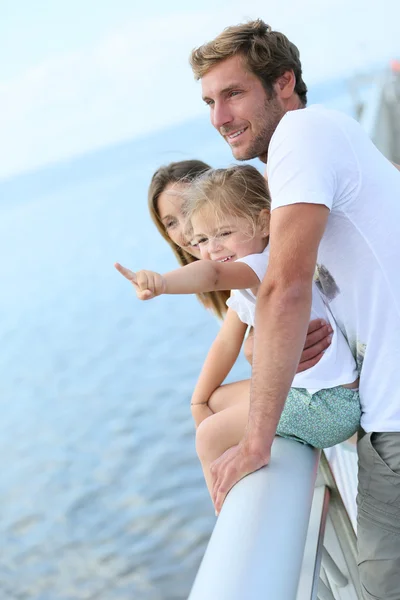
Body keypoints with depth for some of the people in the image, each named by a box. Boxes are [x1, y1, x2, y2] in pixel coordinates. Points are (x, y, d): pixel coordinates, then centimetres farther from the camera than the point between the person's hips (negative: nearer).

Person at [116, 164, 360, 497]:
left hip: (330, 403, -10)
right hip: (299, 386, 10)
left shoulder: (268, 262, -19)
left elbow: (213, 274, -40)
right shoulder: (246, 283, 12)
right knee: (216, 402, 20)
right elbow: (227, 342, 15)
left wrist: (161, 282, -57)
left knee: (211, 436, -7)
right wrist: (199, 400, 16)